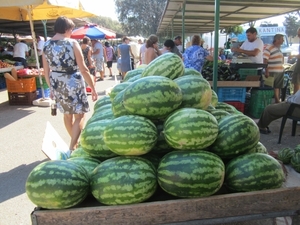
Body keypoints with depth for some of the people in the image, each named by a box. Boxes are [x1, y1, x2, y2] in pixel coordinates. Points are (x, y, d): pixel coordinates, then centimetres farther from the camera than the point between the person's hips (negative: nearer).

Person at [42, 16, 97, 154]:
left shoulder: (46, 46, 3)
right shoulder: (72, 43, -11)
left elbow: (46, 71, 8)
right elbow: (83, 69, -13)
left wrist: (51, 88, 21)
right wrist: (93, 88, -6)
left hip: (57, 85, 6)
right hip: (73, 83, -6)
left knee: (67, 114, 21)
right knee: (79, 115, 6)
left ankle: (76, 142, 38)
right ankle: (72, 148, -1)